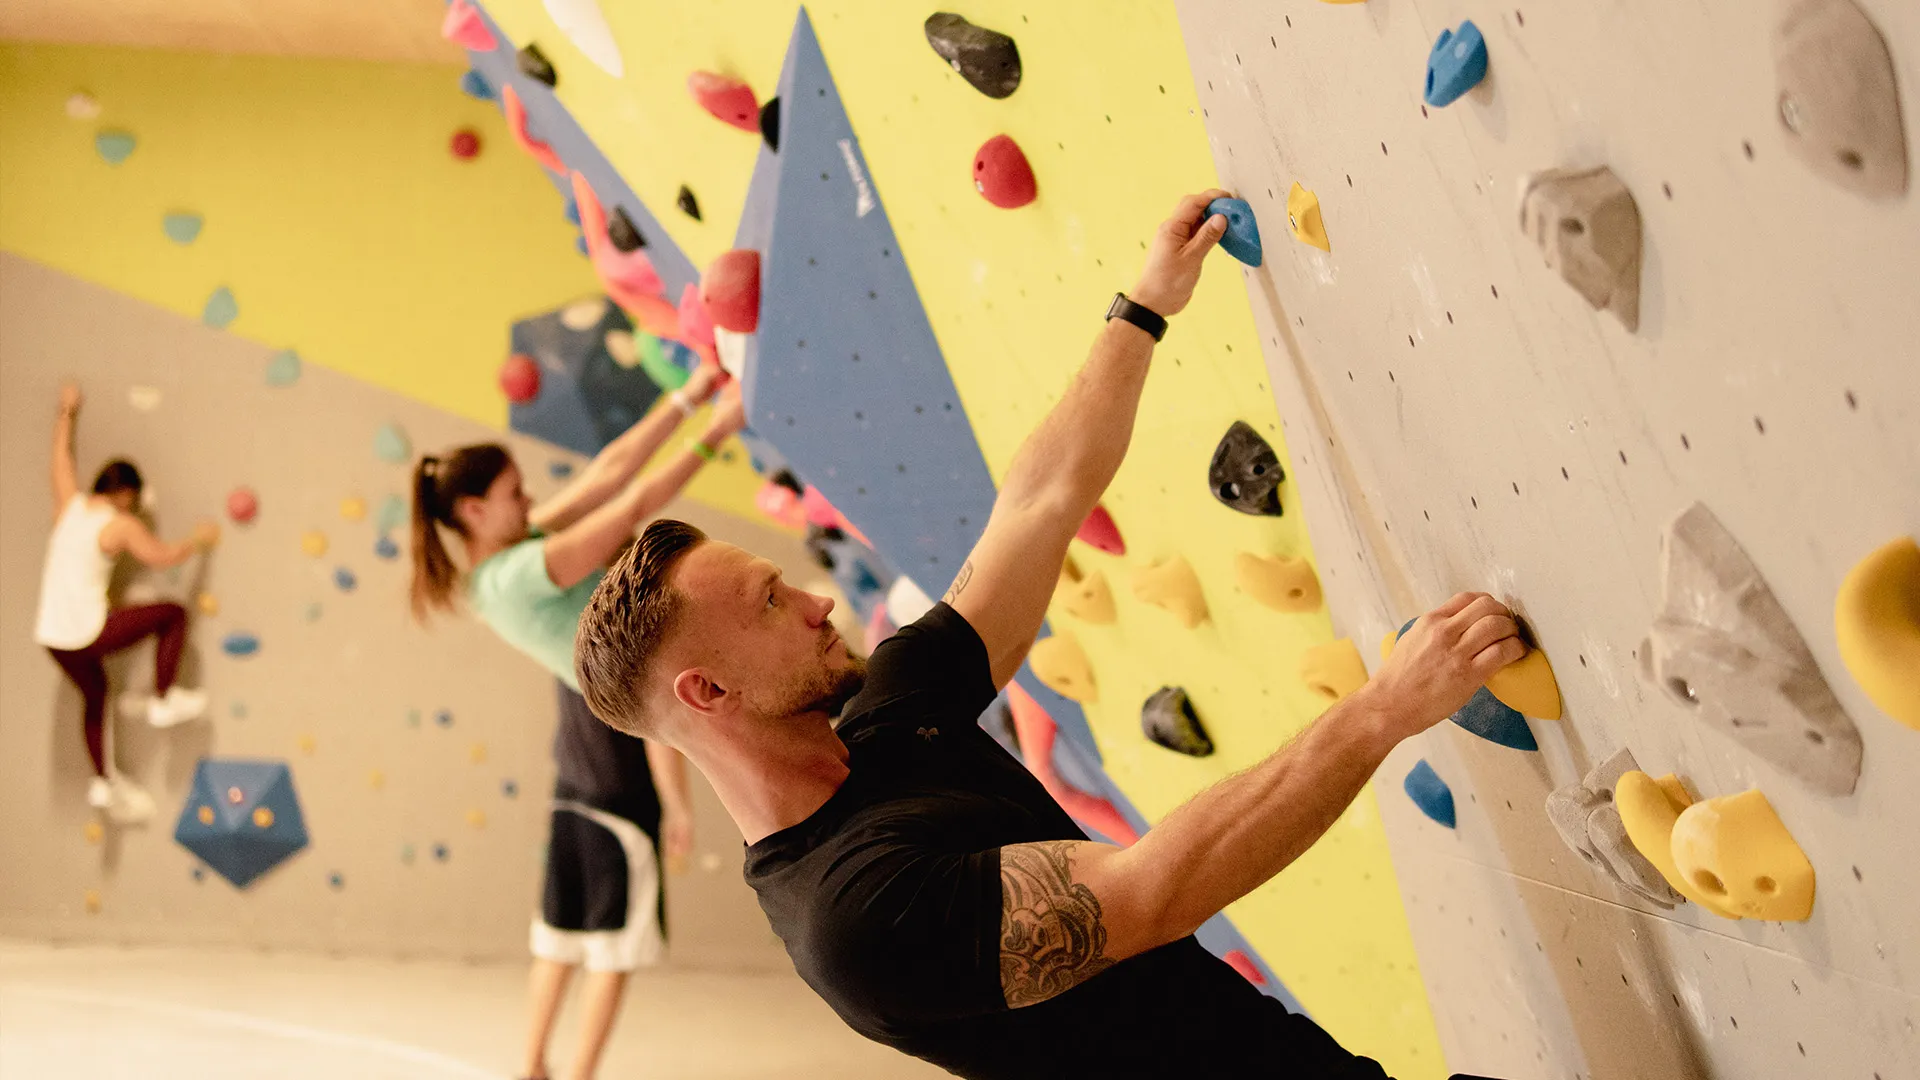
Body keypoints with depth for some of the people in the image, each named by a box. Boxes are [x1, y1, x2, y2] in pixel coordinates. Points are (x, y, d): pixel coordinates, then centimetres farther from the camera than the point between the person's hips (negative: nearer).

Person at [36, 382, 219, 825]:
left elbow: (62, 456, 20)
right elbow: (163, 556, -17)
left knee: (94, 694, 28)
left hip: (51, 634, 7)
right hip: (87, 633, -7)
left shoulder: (70, 504, 5)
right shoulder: (121, 525, -12)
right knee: (173, 615, 7)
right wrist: (198, 539, 1)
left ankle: (103, 781, 33)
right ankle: (163, 702, 13)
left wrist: (67, 413, 35)